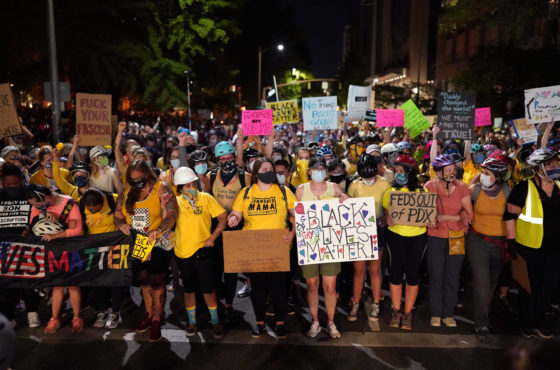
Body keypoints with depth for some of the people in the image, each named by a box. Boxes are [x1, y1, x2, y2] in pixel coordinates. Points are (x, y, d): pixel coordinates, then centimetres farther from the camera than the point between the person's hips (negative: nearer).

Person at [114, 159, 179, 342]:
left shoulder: (161, 189, -11)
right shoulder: (127, 192, 5)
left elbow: (172, 214, -20)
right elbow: (117, 213, 12)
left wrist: (158, 231, -34)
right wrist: (122, 224, -10)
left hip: (158, 244, -5)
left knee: (156, 281, 2)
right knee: (143, 279, 17)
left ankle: (156, 320, 16)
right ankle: (148, 313, 35)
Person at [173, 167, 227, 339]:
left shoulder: (206, 198, -3)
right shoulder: (176, 202, 5)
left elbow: (223, 217, -3)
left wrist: (212, 237, -9)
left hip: (203, 251, -2)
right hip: (183, 252, 2)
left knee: (208, 288, 5)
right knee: (189, 289, 15)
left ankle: (215, 321, 24)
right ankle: (192, 322, 31)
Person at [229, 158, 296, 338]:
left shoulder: (284, 191, 4)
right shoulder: (245, 193, 7)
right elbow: (235, 214, 9)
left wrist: (293, 232, -15)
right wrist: (233, 219, -14)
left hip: (279, 248, -1)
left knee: (278, 286, 4)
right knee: (257, 287, 9)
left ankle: (280, 322, 23)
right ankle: (260, 322, 27)